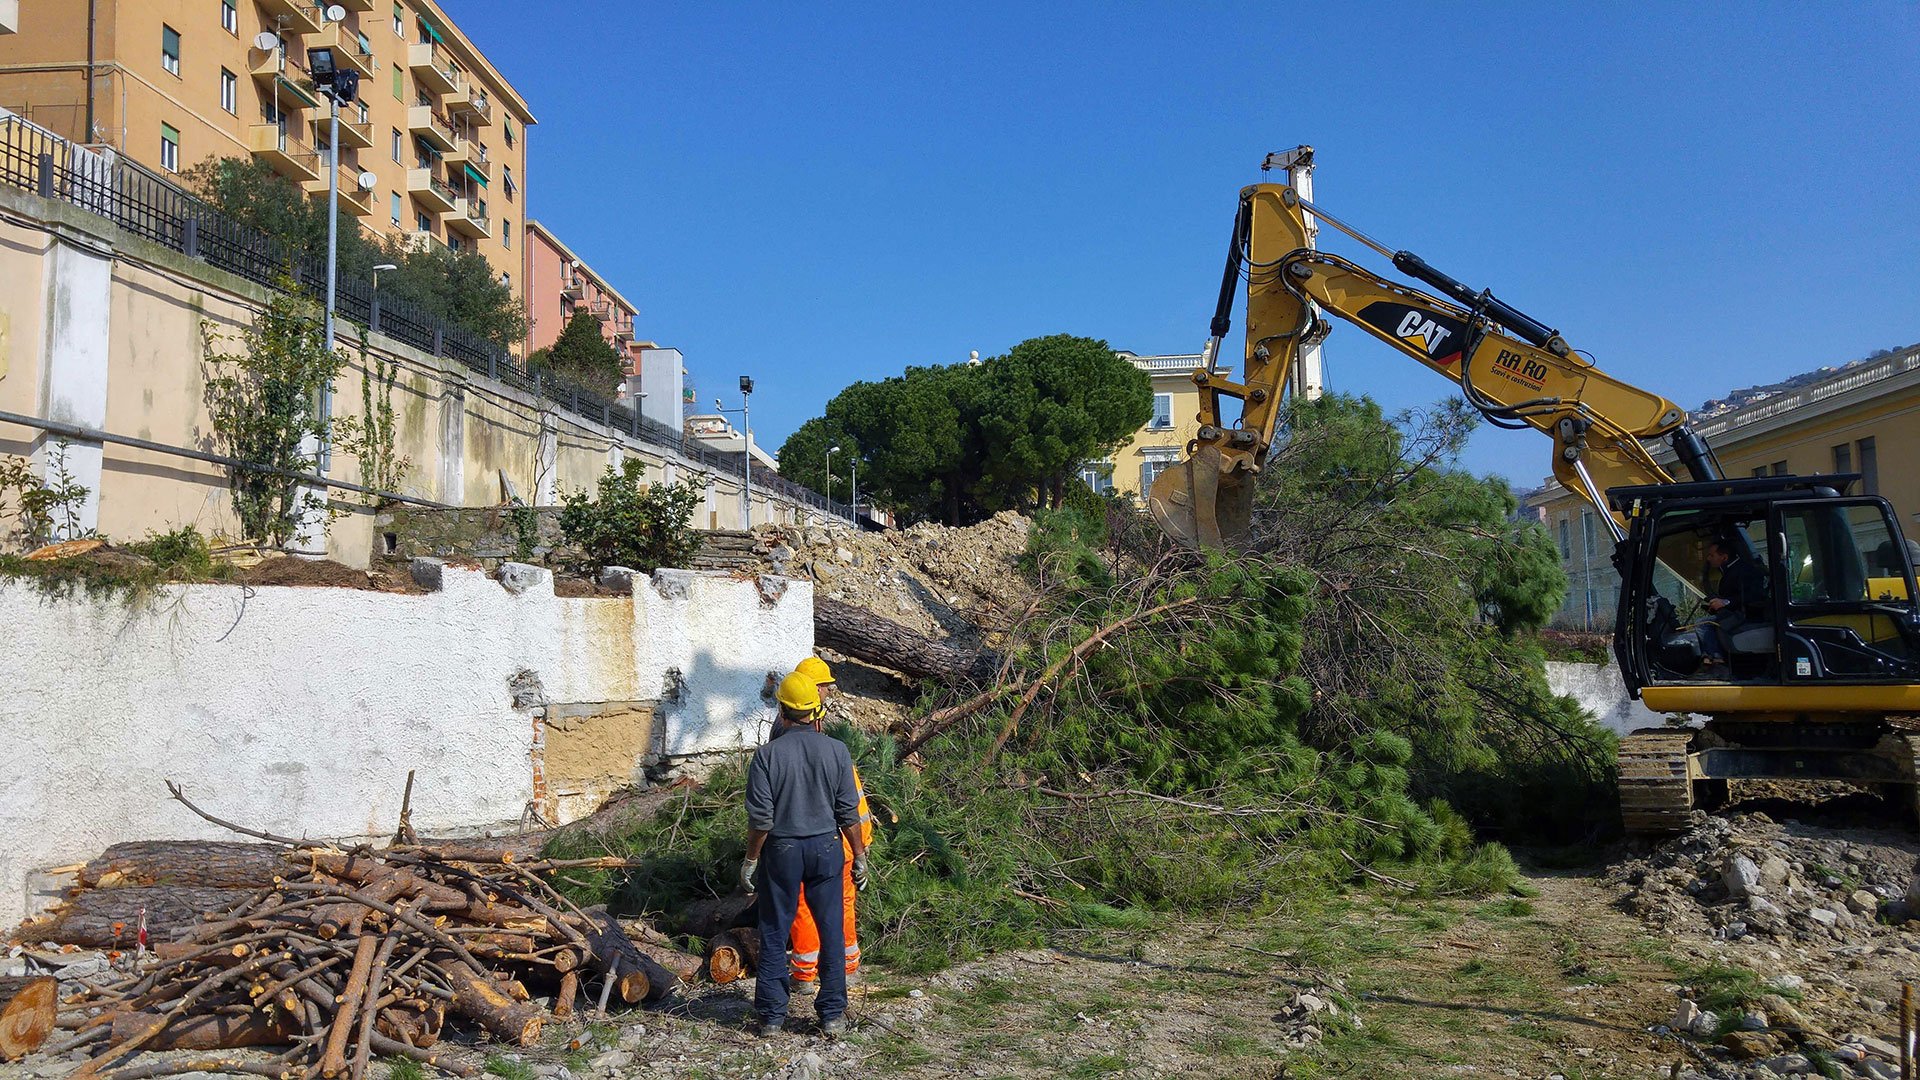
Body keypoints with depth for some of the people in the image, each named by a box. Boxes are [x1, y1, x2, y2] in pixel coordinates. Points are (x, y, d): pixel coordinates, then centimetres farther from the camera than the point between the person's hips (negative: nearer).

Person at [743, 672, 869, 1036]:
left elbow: (760, 817, -9)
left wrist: (751, 860, 3)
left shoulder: (767, 754, -10)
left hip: (782, 850, -1)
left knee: (774, 934, 11)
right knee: (832, 932, 10)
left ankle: (772, 1015, 18)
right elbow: (849, 813, -2)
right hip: (826, 847, 1)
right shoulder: (836, 751, -5)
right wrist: (859, 857, 7)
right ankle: (833, 1014, 15)